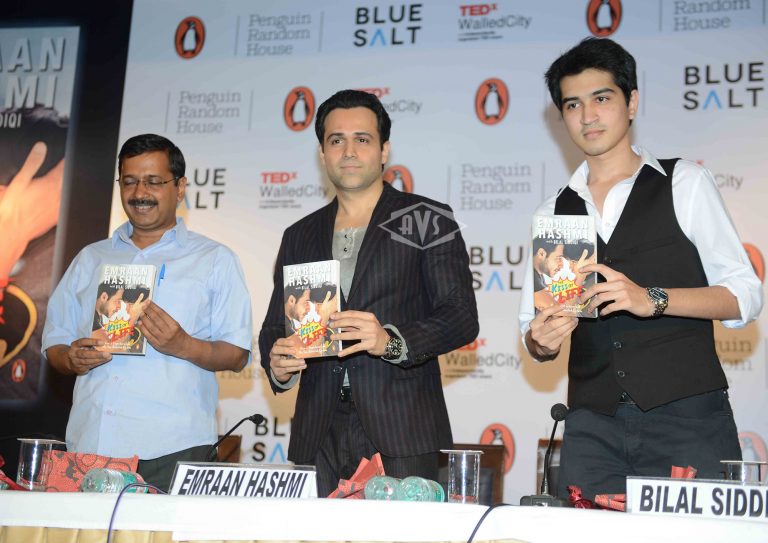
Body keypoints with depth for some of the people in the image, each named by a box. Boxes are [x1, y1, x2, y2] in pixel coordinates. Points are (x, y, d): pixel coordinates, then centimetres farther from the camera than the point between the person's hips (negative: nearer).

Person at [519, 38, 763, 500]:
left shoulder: (685, 184, 5)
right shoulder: (552, 215, 15)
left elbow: (745, 296, -2)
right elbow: (532, 325, 14)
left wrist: (652, 300, -16)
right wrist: (541, 340, -9)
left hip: (687, 417, -3)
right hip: (593, 426, 3)